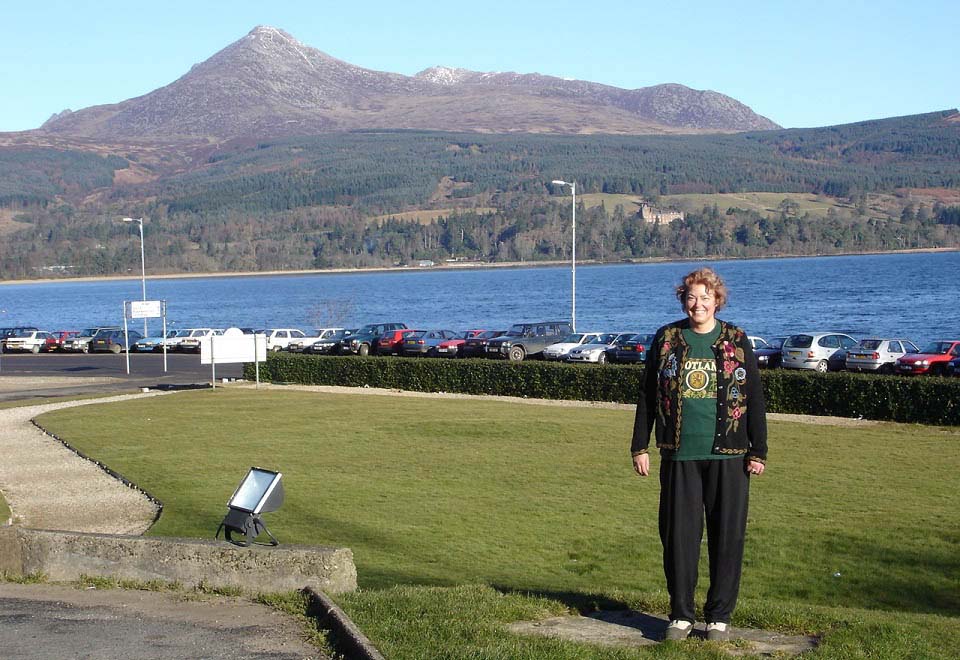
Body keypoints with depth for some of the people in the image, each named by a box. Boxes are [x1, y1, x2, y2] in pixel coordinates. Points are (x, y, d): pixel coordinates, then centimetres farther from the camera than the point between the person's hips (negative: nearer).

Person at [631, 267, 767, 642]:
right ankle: (681, 614, 16)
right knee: (678, 535, 4)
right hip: (678, 455, 1)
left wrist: (758, 451, 2)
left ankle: (719, 616, 15)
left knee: (727, 537, 3)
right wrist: (639, 446, 6)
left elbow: (754, 398, 6)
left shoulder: (737, 341, 4)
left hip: (727, 456, 0)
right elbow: (648, 395, 9)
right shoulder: (667, 339, 6)